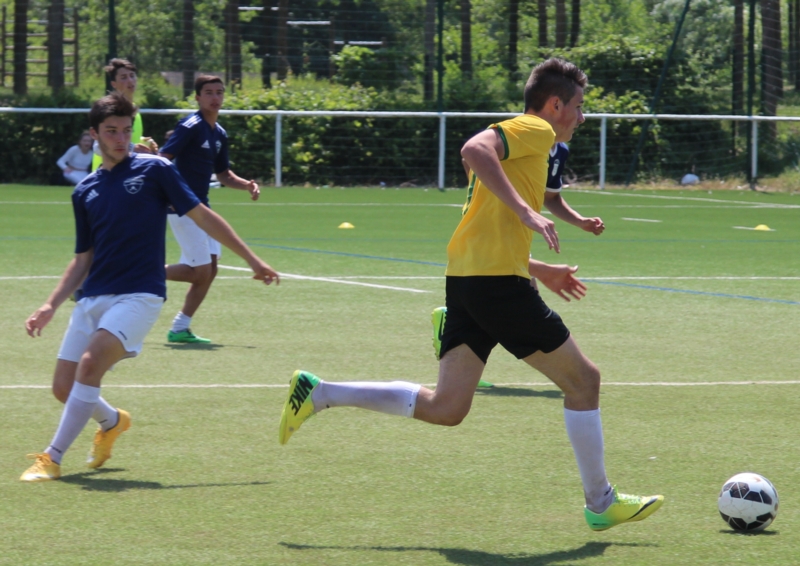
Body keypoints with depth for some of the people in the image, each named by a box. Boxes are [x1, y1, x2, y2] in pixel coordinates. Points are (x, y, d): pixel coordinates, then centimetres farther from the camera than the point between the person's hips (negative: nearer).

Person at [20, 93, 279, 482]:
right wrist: (50, 307, 9)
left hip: (139, 295, -5)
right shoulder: (85, 192, 13)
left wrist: (252, 260, 4)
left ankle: (52, 458, -21)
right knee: (64, 387, 2)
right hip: (94, 298, 5)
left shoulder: (153, 170, 1)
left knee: (90, 362, -27)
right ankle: (112, 422, 36)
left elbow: (202, 216, 4)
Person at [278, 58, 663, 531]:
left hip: (464, 279, 9)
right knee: (583, 379, 3)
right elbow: (475, 149, -24)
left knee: (445, 408, 4)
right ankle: (601, 504, 11)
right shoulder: (534, 130, -3)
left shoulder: (525, 141, 26)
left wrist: (540, 270, 30)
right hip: (499, 282, -9)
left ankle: (317, 394, 0)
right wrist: (526, 211, -27)